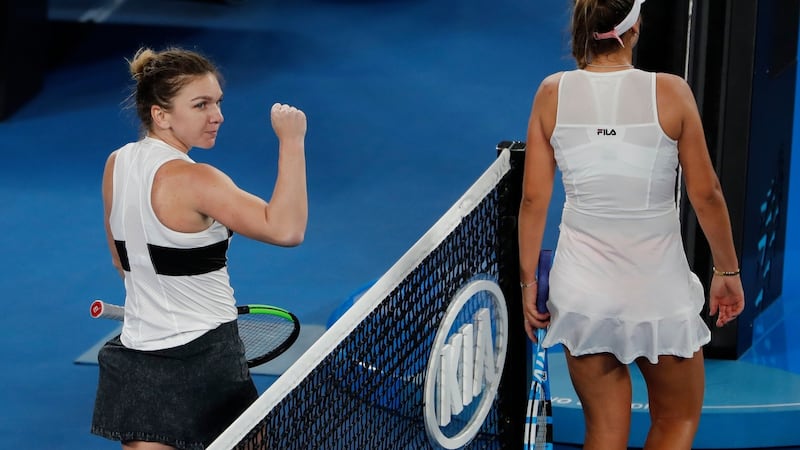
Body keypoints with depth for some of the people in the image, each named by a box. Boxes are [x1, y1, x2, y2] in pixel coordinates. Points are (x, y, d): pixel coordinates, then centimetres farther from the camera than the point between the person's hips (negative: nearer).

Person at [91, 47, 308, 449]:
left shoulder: (117, 164, 4)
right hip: (203, 358, -7)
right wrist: (291, 141, -26)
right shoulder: (193, 181, -21)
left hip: (135, 357, 7)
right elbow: (286, 229, -29)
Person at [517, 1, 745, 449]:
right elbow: (706, 193, -4)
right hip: (659, 289, -2)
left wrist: (528, 280, 8)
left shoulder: (553, 93, -3)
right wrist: (728, 270, 9)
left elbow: (534, 199, -1)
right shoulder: (670, 92, -9)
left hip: (580, 290, 2)